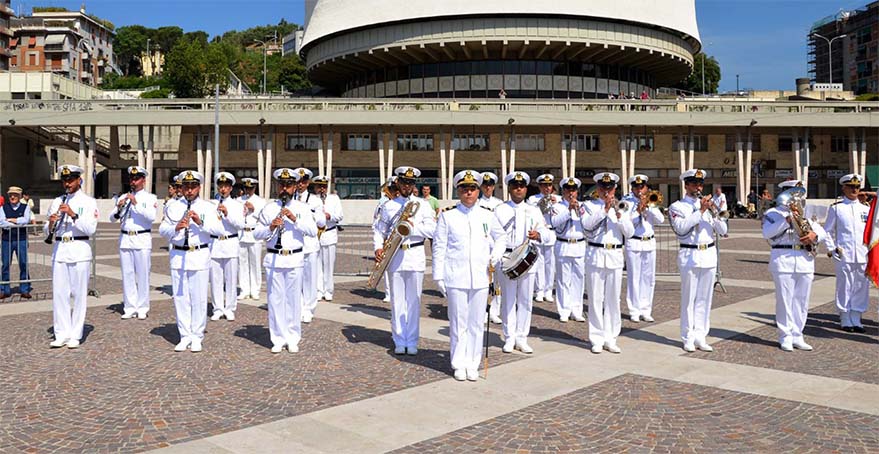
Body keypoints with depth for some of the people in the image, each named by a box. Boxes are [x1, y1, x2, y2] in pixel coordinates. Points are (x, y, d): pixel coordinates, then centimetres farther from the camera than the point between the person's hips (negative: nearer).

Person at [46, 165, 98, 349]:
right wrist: (51, 224, -10)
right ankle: (62, 334, 11)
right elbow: (48, 231, 12)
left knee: (79, 294, -1)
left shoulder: (88, 202, 2)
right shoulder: (57, 202, 14)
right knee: (59, 293, 3)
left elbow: (91, 229, -10)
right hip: (59, 250, 4)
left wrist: (73, 214, -19)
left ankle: (75, 335, 6)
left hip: (79, 251, -4)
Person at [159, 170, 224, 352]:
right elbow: (162, 230, -1)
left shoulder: (208, 207, 1)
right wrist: (176, 228, -20)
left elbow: (219, 230, -10)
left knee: (199, 298, 2)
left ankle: (197, 337, 13)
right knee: (180, 297, 6)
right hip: (178, 256, 2)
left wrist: (200, 222, -24)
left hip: (200, 257, -2)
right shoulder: (172, 206, 7)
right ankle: (185, 336, 16)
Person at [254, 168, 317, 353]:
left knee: (294, 299, 4)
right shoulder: (268, 208, 7)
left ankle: (293, 339, 14)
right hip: (273, 259, 1)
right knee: (275, 299, 4)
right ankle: (278, 339, 12)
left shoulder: (302, 208, 5)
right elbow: (256, 234, 4)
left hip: (294, 259, -1)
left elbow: (313, 231, -7)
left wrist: (294, 219, -17)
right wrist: (270, 227, -14)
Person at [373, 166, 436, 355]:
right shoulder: (388, 206, 9)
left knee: (414, 301, 3)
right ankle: (399, 342, 13)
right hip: (394, 256, 1)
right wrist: (378, 247, -8)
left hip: (415, 256, -1)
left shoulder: (423, 205, 5)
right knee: (397, 301, 5)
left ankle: (412, 342, 11)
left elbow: (432, 229, -3)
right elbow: (379, 230, 9)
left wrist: (414, 226, -17)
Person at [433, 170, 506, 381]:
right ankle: (459, 365, 15)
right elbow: (439, 247, 2)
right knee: (458, 322, 3)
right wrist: (439, 276, -2)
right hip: (456, 278, -2)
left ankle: (473, 364, 18)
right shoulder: (447, 215, 2)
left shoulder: (488, 216, 8)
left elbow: (501, 238, 22)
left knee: (477, 323, 7)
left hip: (480, 278, 2)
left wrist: (495, 257, 3)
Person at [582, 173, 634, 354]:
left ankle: (610, 338, 13)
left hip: (615, 257, 2)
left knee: (613, 299, 5)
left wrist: (619, 215, -14)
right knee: (596, 299, 1)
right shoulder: (590, 205, 4)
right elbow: (587, 224, -15)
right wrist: (604, 209, -22)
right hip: (595, 255, -2)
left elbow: (630, 233, 0)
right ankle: (597, 339, 8)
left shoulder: (621, 207, 11)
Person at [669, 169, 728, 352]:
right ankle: (688, 338, 4)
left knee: (705, 298, 6)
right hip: (690, 256, -4)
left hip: (709, 255, 4)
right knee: (689, 298, -1)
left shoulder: (708, 204, 13)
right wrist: (700, 211, -18)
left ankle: (701, 336, 12)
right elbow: (681, 228, -18)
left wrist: (714, 212, -10)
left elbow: (723, 231, 6)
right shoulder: (677, 206, 1)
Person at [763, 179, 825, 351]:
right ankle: (786, 337, 7)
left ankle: (797, 336, 17)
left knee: (802, 300, 7)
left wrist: (814, 234, -10)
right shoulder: (773, 213, 4)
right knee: (784, 299, -2)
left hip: (805, 260, 5)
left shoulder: (805, 214, 19)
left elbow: (821, 231, 13)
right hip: (783, 260, -5)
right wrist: (788, 219, -18)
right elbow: (767, 233, -13)